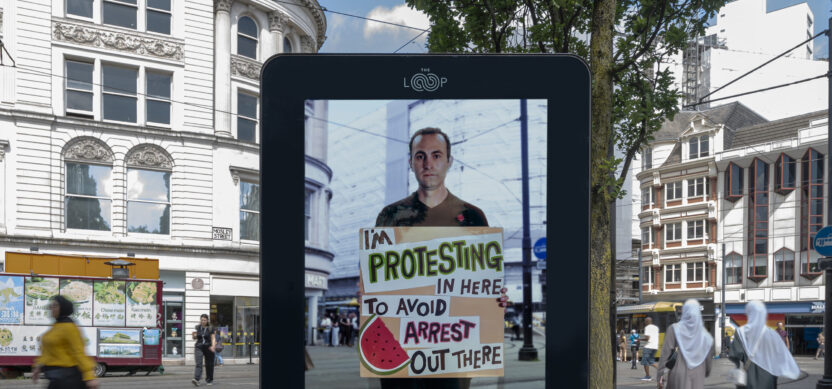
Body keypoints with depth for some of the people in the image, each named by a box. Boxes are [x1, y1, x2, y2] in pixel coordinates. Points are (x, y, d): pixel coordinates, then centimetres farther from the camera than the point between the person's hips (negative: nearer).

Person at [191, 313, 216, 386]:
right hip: (199, 347, 1)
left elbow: (213, 338, -3)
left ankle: (209, 380, 19)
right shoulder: (197, 327, 9)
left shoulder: (210, 328, 0)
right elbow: (195, 338, 17)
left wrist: (213, 346, -20)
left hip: (208, 347, -1)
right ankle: (196, 379, -26)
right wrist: (194, 335, -6)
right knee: (198, 364, -13)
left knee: (209, 365, 6)